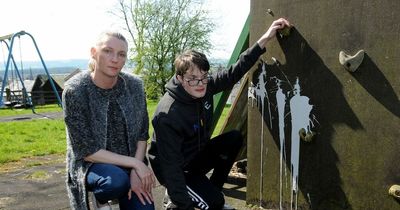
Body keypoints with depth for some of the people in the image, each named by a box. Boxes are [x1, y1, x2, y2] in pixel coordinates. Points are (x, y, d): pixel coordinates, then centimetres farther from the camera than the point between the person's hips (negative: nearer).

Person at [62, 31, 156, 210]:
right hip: (92, 163, -3)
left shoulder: (134, 85, -8)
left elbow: (142, 134, -1)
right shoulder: (75, 91, -19)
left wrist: (136, 171, -15)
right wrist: (135, 163, -21)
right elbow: (87, 150, -18)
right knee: (117, 181, -33)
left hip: (131, 162, 3)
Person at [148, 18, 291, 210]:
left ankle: (212, 192, 5)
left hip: (197, 154, 8)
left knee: (234, 139, -9)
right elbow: (170, 165, -31)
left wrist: (265, 39, -11)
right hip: (176, 169, -8)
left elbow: (235, 72, -6)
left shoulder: (205, 86, -12)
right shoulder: (168, 115, -32)